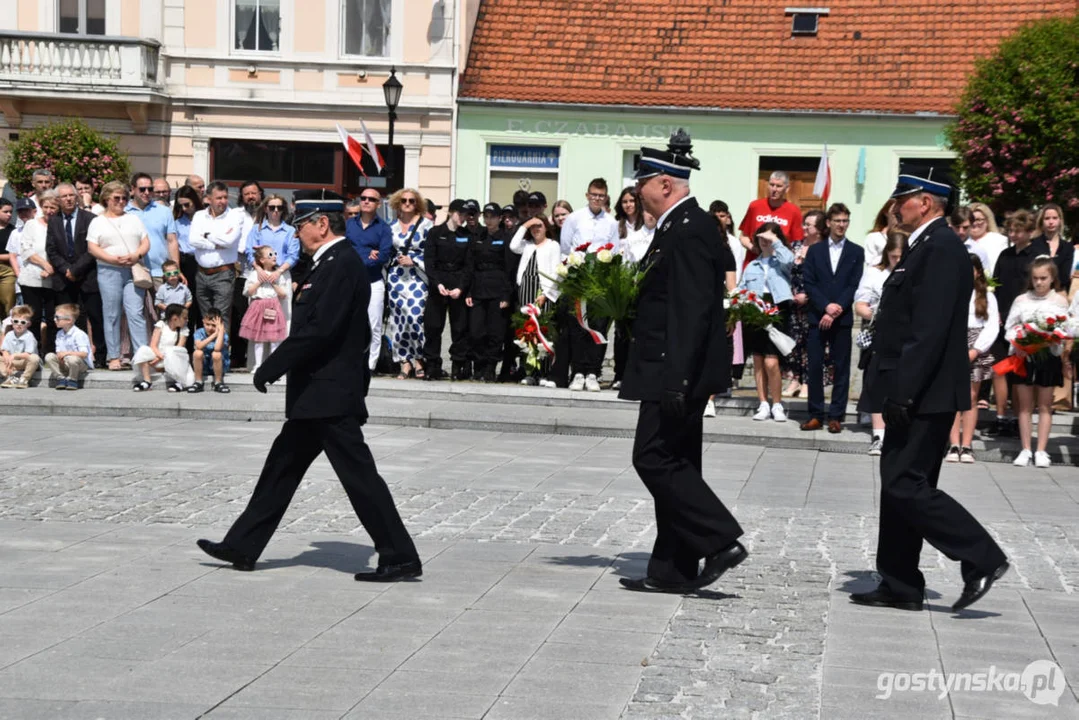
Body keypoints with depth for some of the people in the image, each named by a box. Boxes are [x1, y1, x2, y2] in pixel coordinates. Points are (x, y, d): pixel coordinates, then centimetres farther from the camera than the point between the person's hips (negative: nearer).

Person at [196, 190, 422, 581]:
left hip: (330, 397, -11)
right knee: (282, 467, 14)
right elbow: (360, 334, 20)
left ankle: (400, 558, -1)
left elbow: (320, 329, -24)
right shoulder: (336, 263, 14)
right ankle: (242, 547, 21)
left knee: (359, 476, -6)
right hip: (319, 394, 11)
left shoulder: (342, 265, -17)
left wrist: (271, 368, -19)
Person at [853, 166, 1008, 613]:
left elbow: (929, 330, -24)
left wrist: (902, 392, -25)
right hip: (914, 395, 10)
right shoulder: (925, 246, 16)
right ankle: (900, 586, 17)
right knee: (899, 485, 11)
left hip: (926, 396, -10)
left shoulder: (942, 248, -16)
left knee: (905, 485, -10)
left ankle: (982, 558, -3)